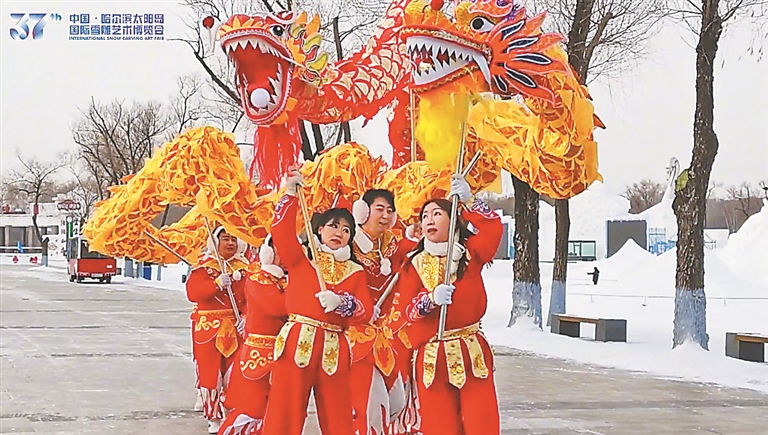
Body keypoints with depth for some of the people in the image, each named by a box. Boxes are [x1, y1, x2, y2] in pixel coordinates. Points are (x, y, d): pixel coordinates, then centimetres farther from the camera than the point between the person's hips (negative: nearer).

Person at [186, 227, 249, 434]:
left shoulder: (243, 267, 9)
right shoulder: (203, 266, 0)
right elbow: (192, 293, -13)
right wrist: (217, 284, -24)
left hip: (236, 327, 2)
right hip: (208, 327, -2)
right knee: (210, 372, -1)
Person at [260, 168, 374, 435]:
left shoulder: (355, 272, 14)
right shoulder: (301, 257, 11)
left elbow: (366, 312, 3)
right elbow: (282, 229, -5)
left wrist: (341, 302, -15)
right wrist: (291, 193, -6)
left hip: (334, 350, 2)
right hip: (297, 341, -2)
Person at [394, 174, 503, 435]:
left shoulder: (471, 254, 8)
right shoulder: (413, 266, 7)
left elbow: (493, 227, -10)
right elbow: (408, 310, -6)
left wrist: (468, 201, -15)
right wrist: (432, 299, -24)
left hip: (472, 353, 0)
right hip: (431, 359, 0)